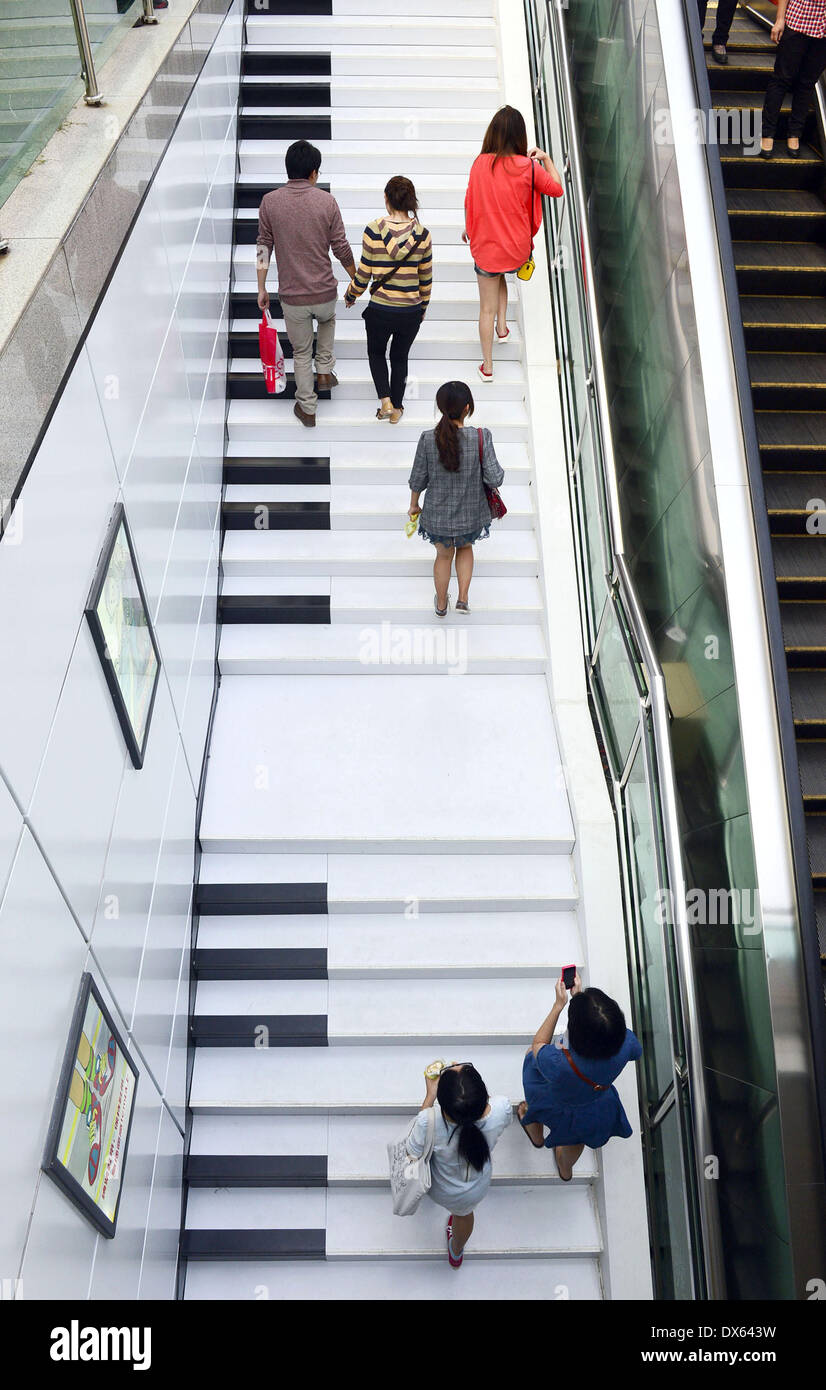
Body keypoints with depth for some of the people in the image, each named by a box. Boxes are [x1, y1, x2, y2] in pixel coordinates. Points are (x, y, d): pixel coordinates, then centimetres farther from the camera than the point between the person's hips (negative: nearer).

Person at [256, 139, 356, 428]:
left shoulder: (270, 201, -6)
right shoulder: (326, 201, -9)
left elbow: (264, 246, -1)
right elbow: (341, 248, -5)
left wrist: (262, 289, 7)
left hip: (292, 297, 0)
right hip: (325, 293, 0)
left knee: (301, 352, 19)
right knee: (327, 320, 37)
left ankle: (307, 408, 26)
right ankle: (325, 371, 34)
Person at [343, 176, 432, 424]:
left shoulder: (373, 230, -15)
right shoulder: (422, 234, -8)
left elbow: (363, 275, -7)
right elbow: (426, 278, 2)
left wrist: (350, 296, 12)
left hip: (380, 310, -2)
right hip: (411, 311, 2)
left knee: (376, 352, 24)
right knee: (400, 357, 23)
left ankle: (385, 401, 8)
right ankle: (396, 409, 32)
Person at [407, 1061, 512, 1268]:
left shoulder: (428, 1123, -43)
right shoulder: (502, 1109, -38)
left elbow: (413, 1153, -17)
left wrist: (430, 1096, -18)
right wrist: (468, 1080, -9)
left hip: (439, 1192, -1)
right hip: (475, 1192, 1)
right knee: (464, 1212, 35)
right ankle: (456, 1253, 64)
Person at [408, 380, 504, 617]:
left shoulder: (428, 439, -20)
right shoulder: (481, 438, -23)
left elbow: (418, 479, -8)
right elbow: (495, 479, -20)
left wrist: (413, 505, 10)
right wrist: (497, 468, 4)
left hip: (438, 515, 1)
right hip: (470, 515, 0)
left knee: (444, 555, 28)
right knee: (465, 548, 33)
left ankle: (441, 605, 47)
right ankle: (463, 599, 29)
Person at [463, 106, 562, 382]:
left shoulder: (480, 163, -12)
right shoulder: (529, 166, -15)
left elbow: (469, 201, 0)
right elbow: (557, 188, 0)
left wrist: (468, 229, 18)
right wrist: (546, 159, 12)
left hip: (486, 247, -1)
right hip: (517, 250, 1)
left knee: (487, 308, 13)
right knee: (500, 276, 37)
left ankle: (487, 366, 21)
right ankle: (502, 325, 31)